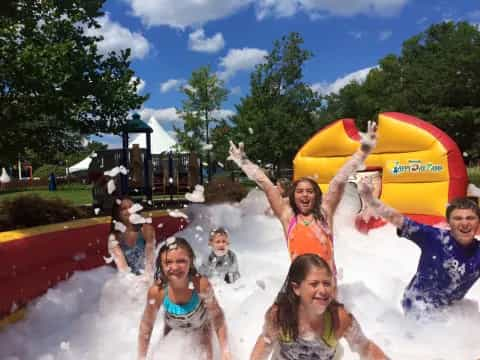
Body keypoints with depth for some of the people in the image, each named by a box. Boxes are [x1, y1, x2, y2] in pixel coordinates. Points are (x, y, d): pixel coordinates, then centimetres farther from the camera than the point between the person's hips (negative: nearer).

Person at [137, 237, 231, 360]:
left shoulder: (201, 284, -39)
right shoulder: (157, 291, -35)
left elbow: (217, 315, -25)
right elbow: (146, 326, -19)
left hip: (200, 324, -1)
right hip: (173, 328, 1)